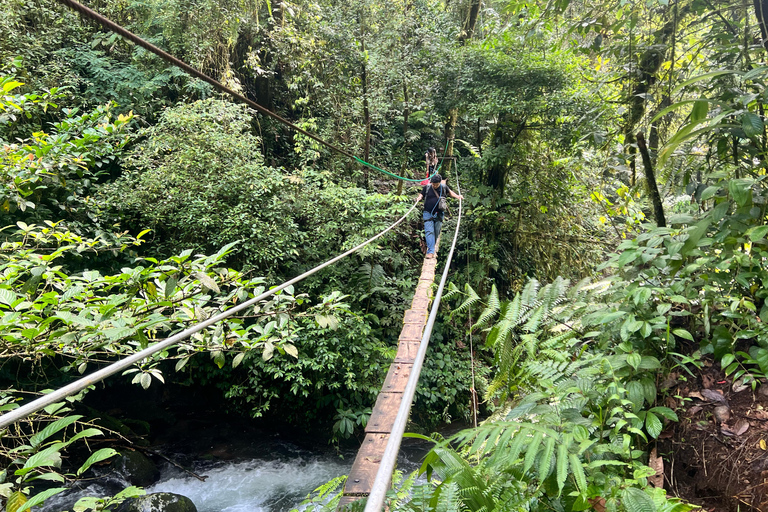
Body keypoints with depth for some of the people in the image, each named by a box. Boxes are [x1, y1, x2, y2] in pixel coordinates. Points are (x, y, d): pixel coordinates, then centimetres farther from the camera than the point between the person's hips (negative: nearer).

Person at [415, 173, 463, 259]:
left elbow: (450, 192, 23)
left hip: (439, 214, 2)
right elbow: (421, 195, 11)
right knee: (429, 232, -13)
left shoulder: (444, 187, 4)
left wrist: (458, 196, 11)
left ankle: (432, 247, 23)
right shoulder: (427, 188, 0)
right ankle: (430, 251, -19)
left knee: (436, 232, 7)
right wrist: (419, 198, -11)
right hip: (428, 213, -2)